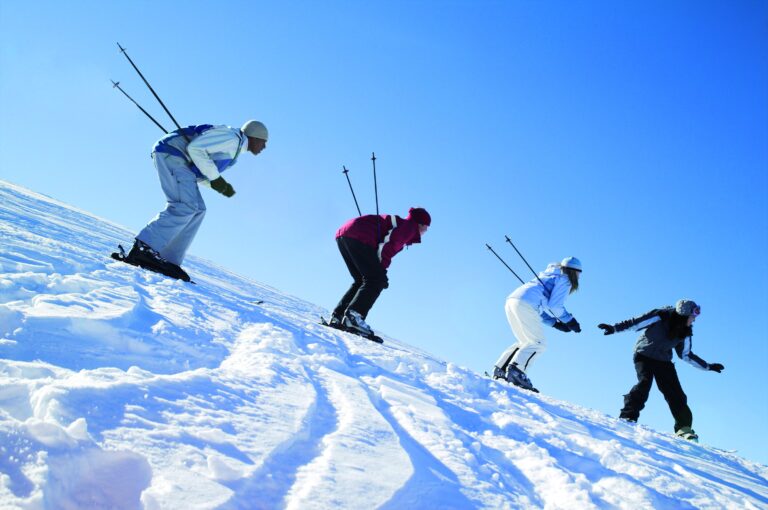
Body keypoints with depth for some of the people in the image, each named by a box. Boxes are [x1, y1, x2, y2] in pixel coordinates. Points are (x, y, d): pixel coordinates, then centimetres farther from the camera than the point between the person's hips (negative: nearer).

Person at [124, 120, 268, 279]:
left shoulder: (234, 147, 21)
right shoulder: (232, 137, -11)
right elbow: (195, 148, -20)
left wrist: (220, 184, 6)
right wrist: (215, 177, -14)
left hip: (175, 159, 11)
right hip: (170, 154, -11)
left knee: (197, 210, 3)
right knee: (185, 207, -22)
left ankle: (168, 260, -1)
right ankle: (144, 249, -30)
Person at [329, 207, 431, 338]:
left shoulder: (399, 223, 32)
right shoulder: (410, 226, 6)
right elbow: (389, 245, -10)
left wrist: (380, 270, 13)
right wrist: (382, 269, -5)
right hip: (358, 236, -10)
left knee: (361, 280, 15)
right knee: (377, 280, -9)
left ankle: (338, 316, 7)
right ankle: (353, 315, -23)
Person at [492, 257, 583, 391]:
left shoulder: (550, 276, 35)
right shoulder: (564, 280, 8)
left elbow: (540, 308, 30)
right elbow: (554, 306, -6)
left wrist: (555, 323, 21)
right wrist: (569, 320, 8)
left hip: (511, 301, 9)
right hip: (525, 304, -9)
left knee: (527, 342, 17)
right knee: (538, 344, -7)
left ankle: (500, 369, 8)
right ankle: (516, 370, -24)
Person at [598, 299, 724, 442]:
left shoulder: (685, 332, -1)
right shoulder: (661, 317, -18)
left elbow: (686, 355, 11)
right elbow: (635, 323, -15)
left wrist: (708, 366, 13)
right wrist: (614, 328, -21)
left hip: (663, 361, 5)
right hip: (644, 355, -5)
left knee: (675, 393, -6)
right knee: (644, 382, -27)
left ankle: (684, 428, -1)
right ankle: (628, 416, -25)